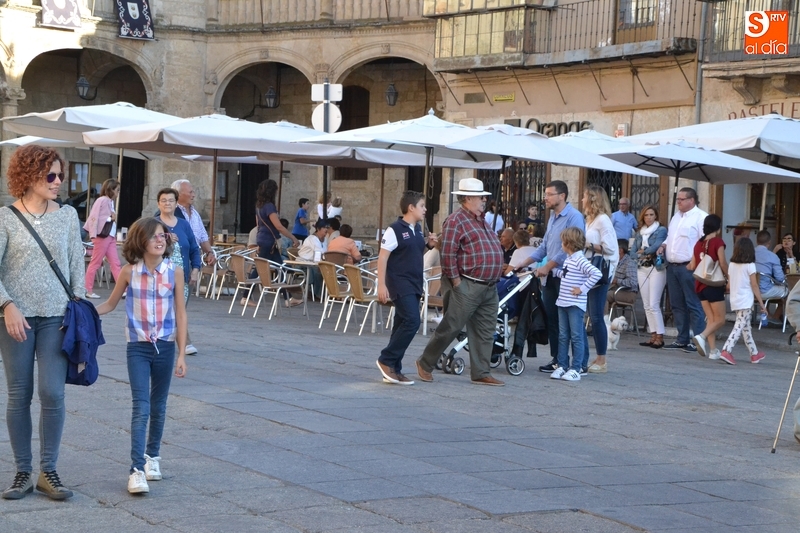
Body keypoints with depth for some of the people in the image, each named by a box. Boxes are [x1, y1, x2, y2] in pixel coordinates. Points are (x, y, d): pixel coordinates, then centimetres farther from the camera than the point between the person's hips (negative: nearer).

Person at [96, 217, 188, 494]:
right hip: (138, 347, -1)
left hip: (165, 346, 2)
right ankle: (137, 469, -12)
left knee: (158, 406, 14)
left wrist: (182, 355, -2)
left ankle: (152, 456, 33)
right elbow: (110, 304, 9)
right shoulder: (129, 272, -6)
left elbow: (180, 316, -1)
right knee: (141, 407, -10)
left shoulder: (174, 272, -5)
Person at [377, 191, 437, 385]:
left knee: (403, 325, 9)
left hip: (414, 285, 8)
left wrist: (429, 244, 6)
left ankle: (393, 369, 14)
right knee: (412, 322, -18)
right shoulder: (395, 229, -12)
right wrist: (381, 285, -19)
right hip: (400, 284, -8)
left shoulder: (417, 229, 12)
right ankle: (386, 360, -7)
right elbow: (382, 257, -13)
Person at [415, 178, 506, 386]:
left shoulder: (482, 221, 18)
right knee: (450, 328, -3)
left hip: (489, 287, 9)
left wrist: (501, 271, 16)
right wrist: (456, 281, -16)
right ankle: (425, 364, 10)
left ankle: (481, 373, 13)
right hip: (467, 286, -9)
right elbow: (448, 255, -16)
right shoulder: (456, 221, -11)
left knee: (485, 331, 8)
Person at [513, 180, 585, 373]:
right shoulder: (553, 217, 17)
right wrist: (525, 262, 12)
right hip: (550, 277, 8)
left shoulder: (573, 217, -12)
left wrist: (547, 267, -18)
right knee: (551, 319, 8)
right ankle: (556, 359, 15)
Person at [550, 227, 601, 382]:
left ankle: (575, 369, -1)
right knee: (563, 336, 11)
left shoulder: (580, 260, -16)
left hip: (576, 305, -9)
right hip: (563, 303, 9)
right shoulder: (568, 259, 13)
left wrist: (583, 289, -22)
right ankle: (562, 366, 17)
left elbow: (596, 274, -26)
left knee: (576, 337, -3)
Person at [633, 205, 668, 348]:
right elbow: (634, 251, 9)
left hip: (656, 268, -6)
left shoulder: (661, 230, 0)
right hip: (642, 269, 6)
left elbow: (656, 246, -14)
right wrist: (645, 254, -9)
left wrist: (642, 251, 1)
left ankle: (659, 336, -10)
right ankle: (653, 335, 6)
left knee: (654, 304, -12)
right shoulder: (640, 233, 17)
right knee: (647, 305, 4)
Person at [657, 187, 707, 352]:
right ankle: (682, 340, 19)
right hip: (672, 267, 9)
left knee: (694, 306, -5)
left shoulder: (701, 217, -9)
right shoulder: (676, 216, 18)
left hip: (689, 267, -9)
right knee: (677, 305, 12)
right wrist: (664, 246, 9)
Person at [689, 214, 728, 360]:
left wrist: (686, 267, 33)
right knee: (720, 319, 0)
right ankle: (702, 336, -23)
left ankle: (713, 350, 6)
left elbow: (692, 266, 11)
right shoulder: (718, 241, -8)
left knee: (711, 319, 11)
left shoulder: (699, 243, 9)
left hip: (700, 285, 6)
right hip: (714, 285, -6)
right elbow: (722, 263, -15)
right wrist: (729, 278, -4)